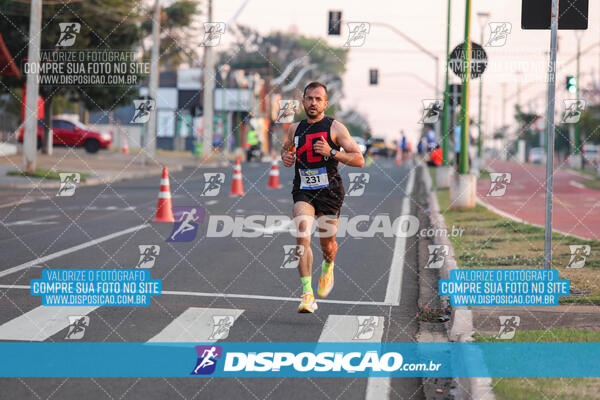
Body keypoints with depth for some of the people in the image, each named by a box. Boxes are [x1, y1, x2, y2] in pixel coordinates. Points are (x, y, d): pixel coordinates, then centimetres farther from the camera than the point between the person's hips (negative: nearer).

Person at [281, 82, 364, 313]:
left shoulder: (335, 128, -4)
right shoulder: (295, 129, 7)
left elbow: (359, 160, -7)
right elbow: (286, 147, 29)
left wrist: (331, 152, -20)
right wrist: (286, 156, 5)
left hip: (329, 192, -2)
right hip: (303, 191, 2)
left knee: (327, 244, 9)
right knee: (302, 237, -20)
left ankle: (328, 267, 48)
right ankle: (307, 296, -24)